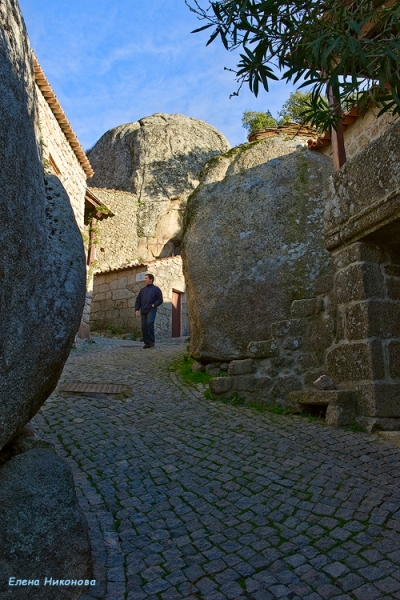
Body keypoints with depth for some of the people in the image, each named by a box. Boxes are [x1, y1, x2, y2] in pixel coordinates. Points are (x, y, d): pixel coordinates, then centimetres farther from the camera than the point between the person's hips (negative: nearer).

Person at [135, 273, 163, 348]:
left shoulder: (156, 289, 6)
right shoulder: (143, 290, 20)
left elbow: (160, 300, 2)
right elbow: (138, 300, 19)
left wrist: (154, 304, -13)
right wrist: (137, 309, 7)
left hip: (151, 310, -5)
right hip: (143, 311, 5)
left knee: (149, 323, -24)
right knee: (144, 326, 0)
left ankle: (152, 341, -14)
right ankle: (147, 343, 8)